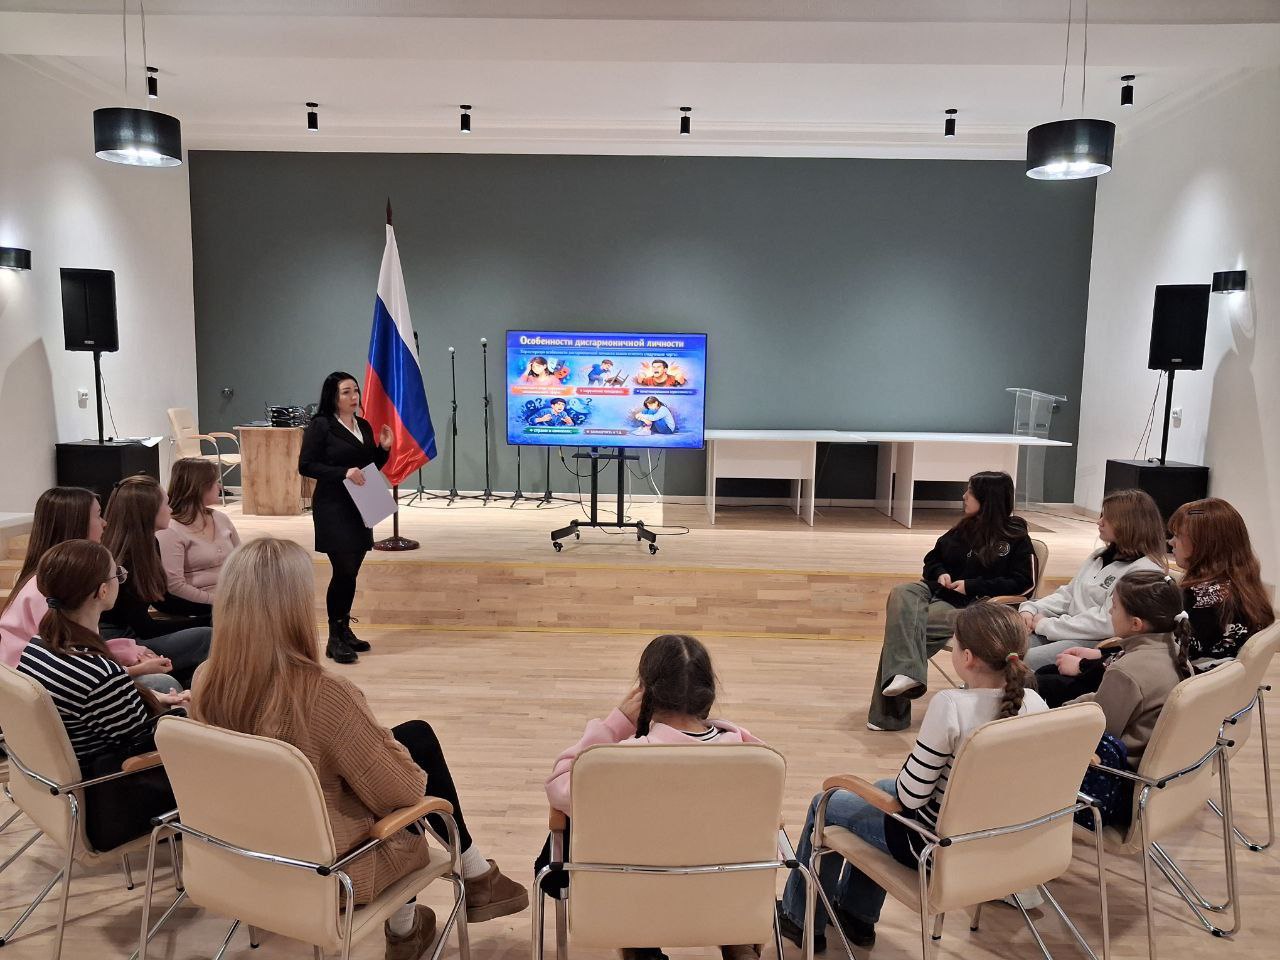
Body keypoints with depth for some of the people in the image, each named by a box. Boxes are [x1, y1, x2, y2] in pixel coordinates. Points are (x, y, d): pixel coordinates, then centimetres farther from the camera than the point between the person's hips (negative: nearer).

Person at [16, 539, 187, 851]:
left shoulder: (37, 646, -8)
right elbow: (146, 739, -19)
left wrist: (154, 700, 8)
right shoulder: (102, 676, -35)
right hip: (102, 811, -8)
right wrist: (183, 708, -2)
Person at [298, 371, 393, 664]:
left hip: (359, 508, 7)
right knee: (344, 571, -9)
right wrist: (343, 472, -22)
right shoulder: (320, 425, -8)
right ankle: (335, 640, 1)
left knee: (351, 572, 10)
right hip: (333, 508, -7)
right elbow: (305, 466, -12)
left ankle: (345, 631, 22)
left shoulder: (364, 426, 11)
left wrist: (384, 449, -1)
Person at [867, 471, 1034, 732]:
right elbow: (932, 559, 25)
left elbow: (1022, 581, -6)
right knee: (901, 593, -29)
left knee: (903, 623, -27)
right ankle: (905, 672, -43)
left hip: (970, 605, -6)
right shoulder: (964, 528, 17)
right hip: (938, 591, 6)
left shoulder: (1015, 537, 0)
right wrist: (940, 574, 0)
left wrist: (971, 586, -12)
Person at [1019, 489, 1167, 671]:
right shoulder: (1101, 556, 17)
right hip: (1069, 631, 8)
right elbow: (1067, 594, 18)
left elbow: (1106, 623, -19)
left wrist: (1046, 625, -15)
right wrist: (1030, 609, 0)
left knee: (1027, 660, -28)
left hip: (1102, 644, -8)